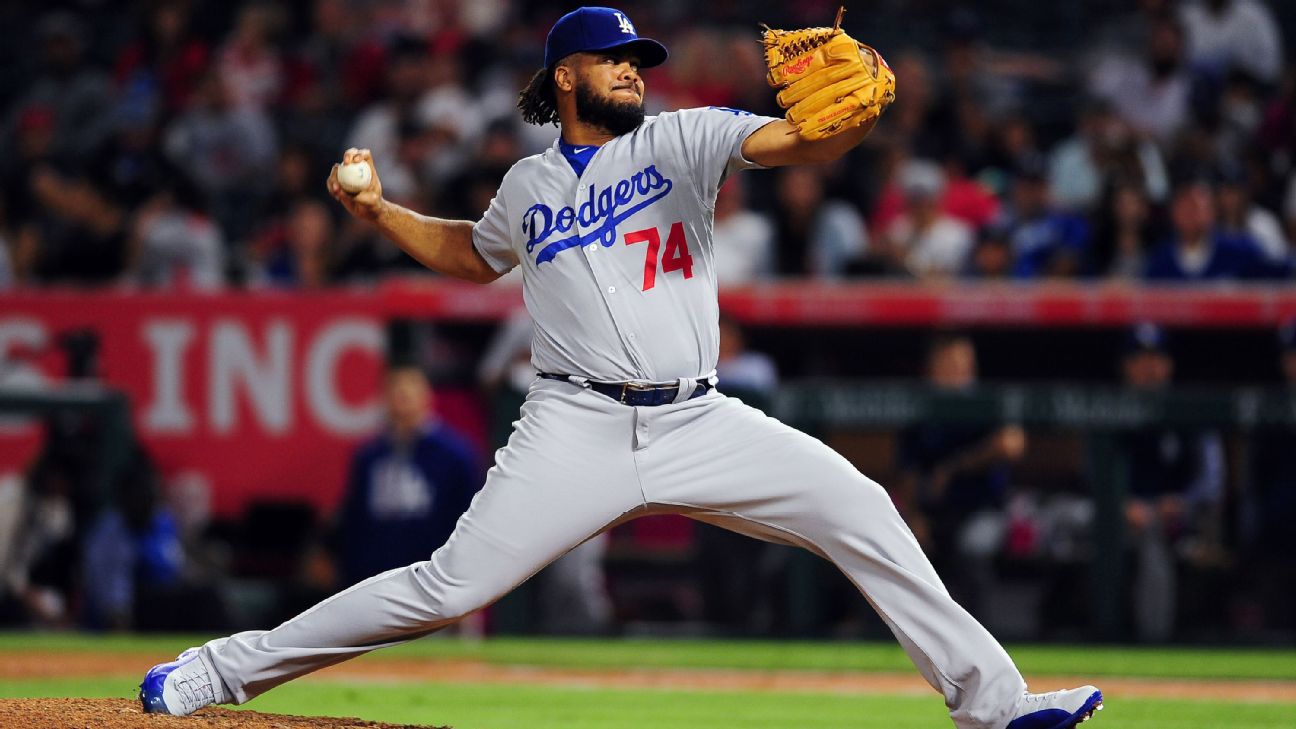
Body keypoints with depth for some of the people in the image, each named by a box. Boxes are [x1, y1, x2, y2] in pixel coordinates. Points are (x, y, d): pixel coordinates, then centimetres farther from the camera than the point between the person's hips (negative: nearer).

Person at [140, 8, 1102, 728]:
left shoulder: (682, 140, 7)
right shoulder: (531, 185, 13)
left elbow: (792, 141, -11)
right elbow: (475, 254, 34)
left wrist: (856, 110, -33)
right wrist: (379, 211, 19)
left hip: (699, 422, 1)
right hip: (579, 431, -1)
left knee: (860, 512, -12)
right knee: (451, 588, -10)